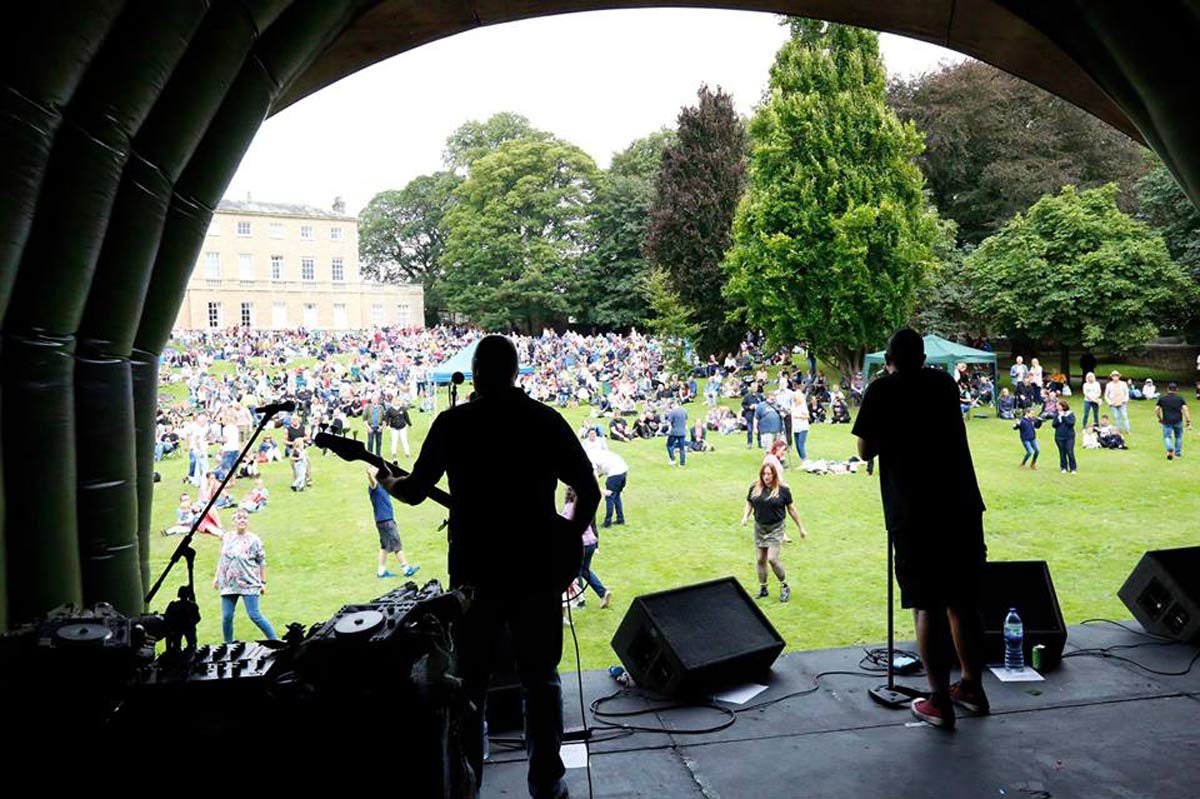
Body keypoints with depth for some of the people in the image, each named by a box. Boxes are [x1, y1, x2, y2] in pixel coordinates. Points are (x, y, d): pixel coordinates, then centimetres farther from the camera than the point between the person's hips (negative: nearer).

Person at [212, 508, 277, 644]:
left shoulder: (254, 540, -4)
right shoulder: (227, 538, 8)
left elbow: (262, 563, 0)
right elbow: (221, 559, 20)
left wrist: (263, 582, -2)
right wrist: (216, 577, 17)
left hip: (249, 583, -4)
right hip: (229, 584, 4)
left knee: (254, 615, -9)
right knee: (226, 617, 3)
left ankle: (274, 641, 1)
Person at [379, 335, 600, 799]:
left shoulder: (452, 423, -4)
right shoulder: (548, 421, -1)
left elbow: (415, 491, 2)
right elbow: (589, 490, -2)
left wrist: (390, 484, 23)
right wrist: (571, 536, 13)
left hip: (476, 570, 0)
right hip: (537, 569, 1)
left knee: (469, 681, 15)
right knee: (541, 679, 13)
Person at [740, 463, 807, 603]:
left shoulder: (783, 489, -10)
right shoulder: (754, 488, -2)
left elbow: (791, 509, -1)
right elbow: (749, 503, 10)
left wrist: (801, 528, 4)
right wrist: (745, 516, -9)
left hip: (776, 528, -4)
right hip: (760, 527, 4)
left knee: (772, 558, -12)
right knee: (760, 559, 9)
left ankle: (785, 587, 10)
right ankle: (763, 589, 26)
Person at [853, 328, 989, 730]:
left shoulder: (882, 390, -6)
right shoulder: (945, 383, 10)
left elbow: (866, 450, -5)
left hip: (915, 516, -5)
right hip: (963, 508, 5)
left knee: (928, 607, 2)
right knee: (964, 602, 15)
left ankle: (939, 701, 7)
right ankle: (972, 687, 28)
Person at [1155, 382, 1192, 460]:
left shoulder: (1162, 398, 4)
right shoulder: (1180, 398, 3)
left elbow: (1156, 409, 2)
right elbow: (1185, 409, -5)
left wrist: (1160, 419, 17)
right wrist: (1188, 422, -5)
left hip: (1167, 421, -1)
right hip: (1178, 421, 1)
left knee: (1167, 436, 2)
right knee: (1178, 437, 17)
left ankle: (1170, 449, -25)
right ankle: (1178, 454, 21)